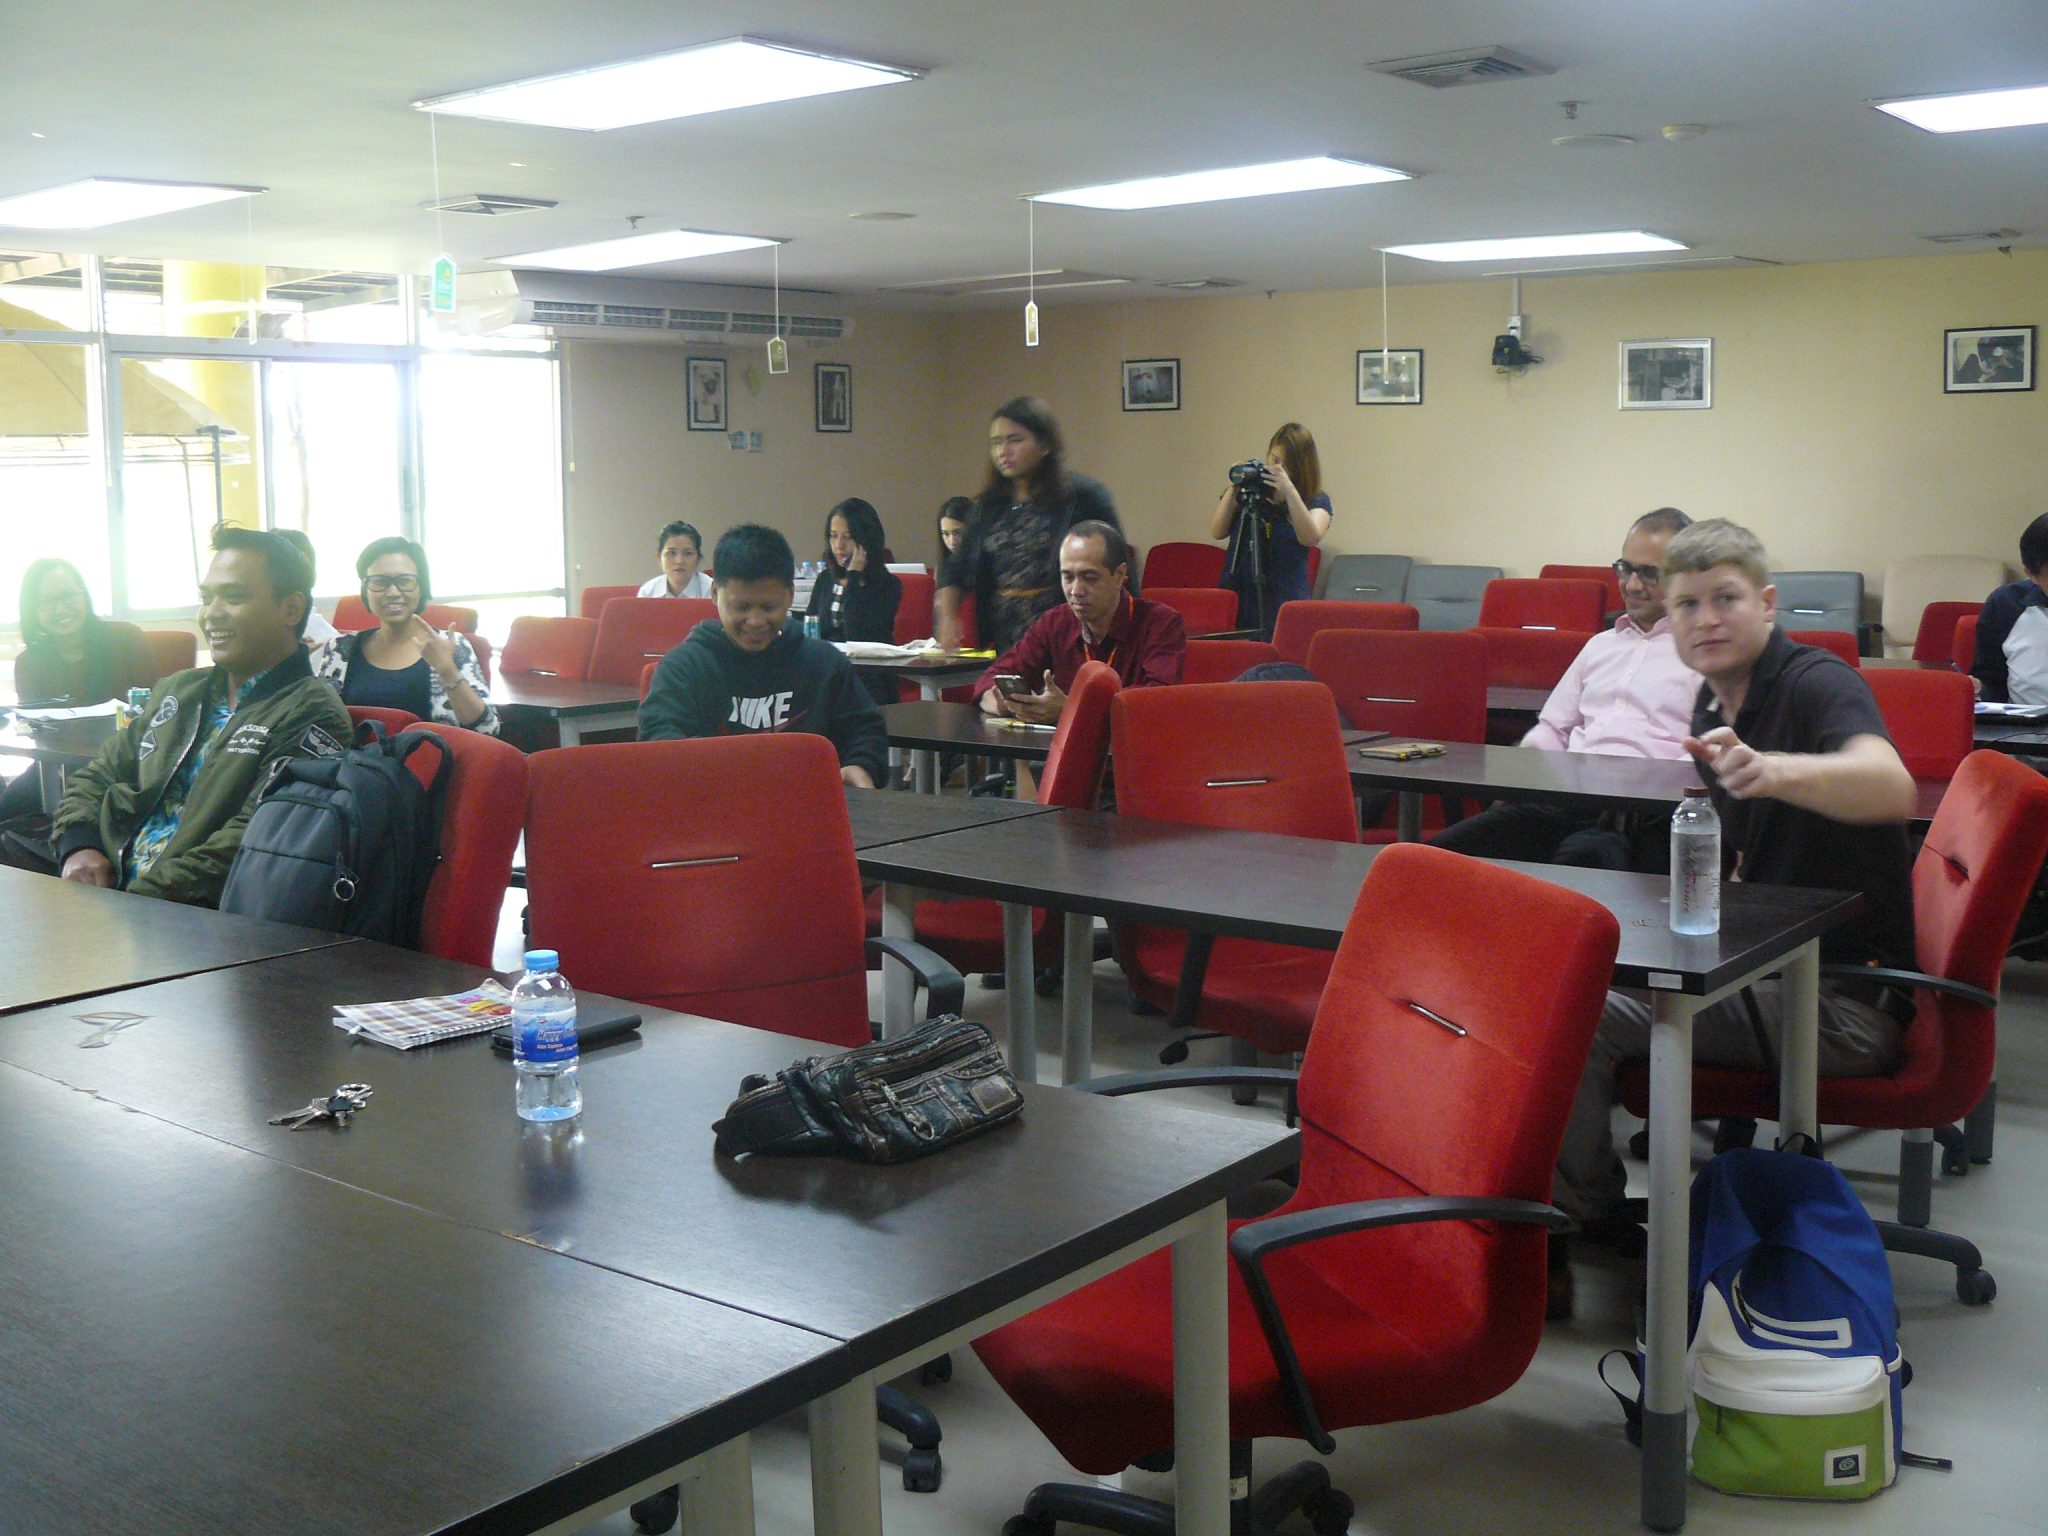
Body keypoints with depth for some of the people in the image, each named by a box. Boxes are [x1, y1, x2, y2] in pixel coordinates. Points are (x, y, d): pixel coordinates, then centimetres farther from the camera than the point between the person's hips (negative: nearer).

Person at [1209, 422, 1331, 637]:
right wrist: (1233, 490, -9)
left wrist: (1289, 492, -23)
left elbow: (1311, 537, -16)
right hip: (1239, 598, 2)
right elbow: (1217, 532, 1)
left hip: (1285, 603, -2)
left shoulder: (1317, 500, 3)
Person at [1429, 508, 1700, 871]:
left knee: (1580, 857, -42)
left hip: (1647, 812, -6)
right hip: (1567, 796, 6)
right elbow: (1552, 729, 33)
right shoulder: (1601, 645, 31)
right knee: (1445, 850, -20)